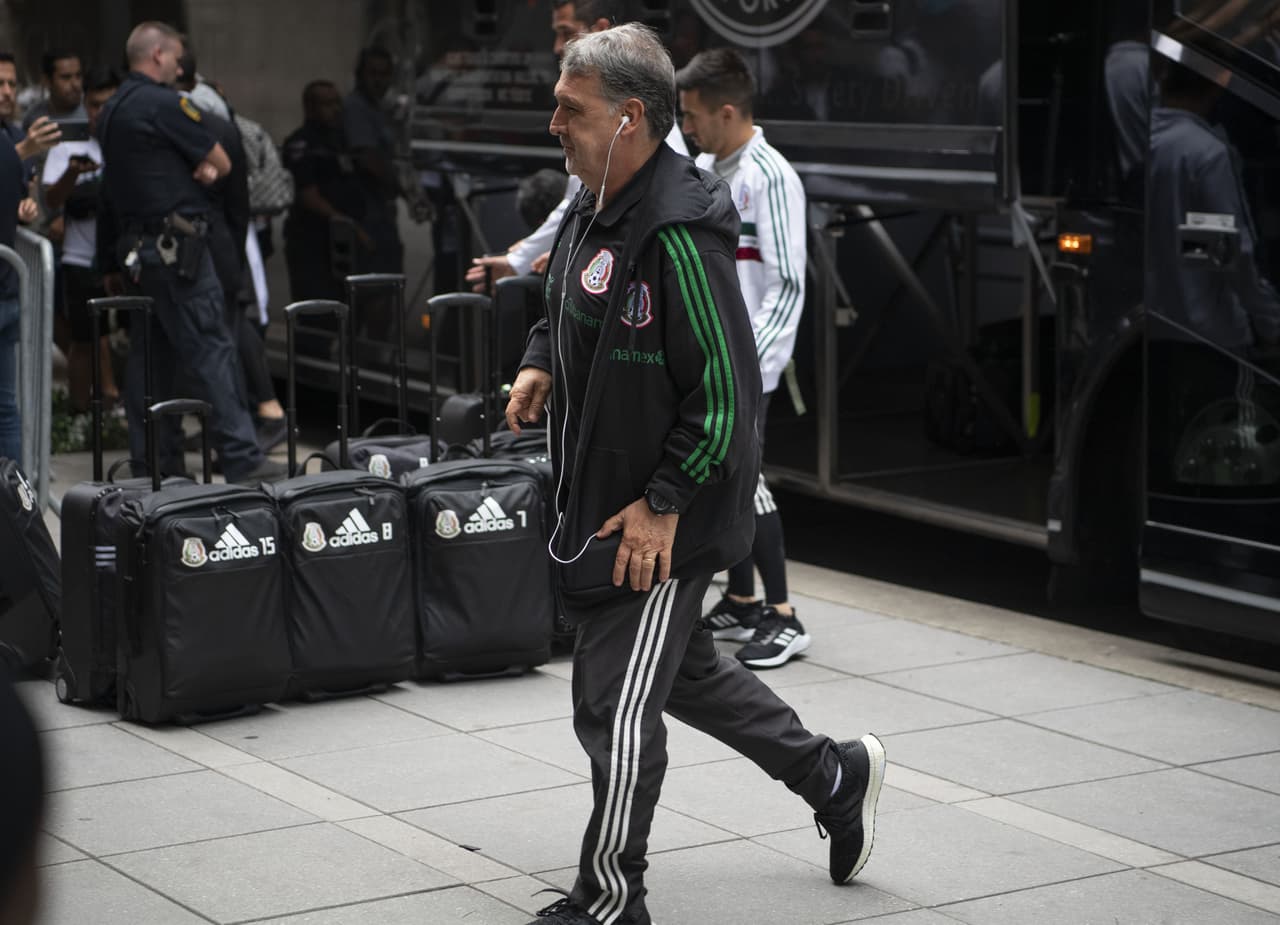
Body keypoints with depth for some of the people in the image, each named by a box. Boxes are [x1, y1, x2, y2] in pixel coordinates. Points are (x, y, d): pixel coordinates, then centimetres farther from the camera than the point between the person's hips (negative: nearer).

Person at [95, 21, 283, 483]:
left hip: (137, 246, 9)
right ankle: (240, 458, -9)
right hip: (177, 245, -9)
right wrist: (206, 167, 12)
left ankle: (155, 462, 12)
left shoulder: (110, 111, 15)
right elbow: (222, 163, -7)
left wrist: (201, 168, 7)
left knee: (150, 355, 10)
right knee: (211, 350, -8)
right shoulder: (164, 103, -12)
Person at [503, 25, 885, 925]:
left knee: (616, 706, -1)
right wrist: (542, 365, 5)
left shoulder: (679, 235, -24)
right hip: (603, 498, 10)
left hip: (663, 521, -10)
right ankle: (835, 775, 39)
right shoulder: (593, 208, 5)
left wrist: (664, 502, -22)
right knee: (684, 668, 23)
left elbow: (728, 389, -24)